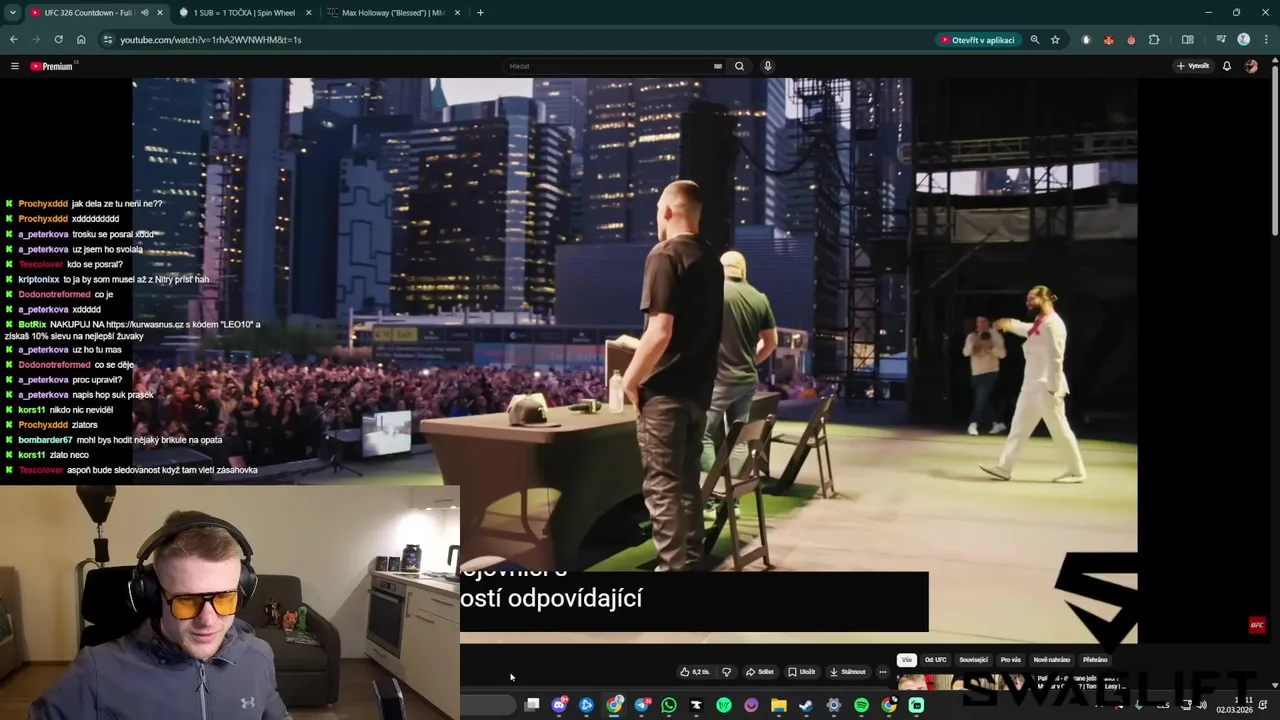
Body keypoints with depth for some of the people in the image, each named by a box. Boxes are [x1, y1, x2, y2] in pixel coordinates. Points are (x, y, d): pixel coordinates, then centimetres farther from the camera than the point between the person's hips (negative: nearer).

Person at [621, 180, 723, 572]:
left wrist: (630, 379, -10)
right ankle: (690, 562, 22)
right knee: (688, 482, 15)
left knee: (662, 487, -3)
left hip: (665, 390, -8)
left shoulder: (665, 255, -14)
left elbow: (660, 331, -21)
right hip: (698, 388, 8)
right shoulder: (710, 259, 11)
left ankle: (673, 566, -2)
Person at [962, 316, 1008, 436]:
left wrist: (991, 346, -30)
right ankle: (997, 423, 22)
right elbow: (966, 352, -9)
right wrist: (973, 343, -26)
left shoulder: (995, 335, -8)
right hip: (976, 374, 5)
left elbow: (1002, 354, -14)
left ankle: (973, 424, -10)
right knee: (985, 401, 10)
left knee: (981, 399, -15)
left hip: (990, 372, -5)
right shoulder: (972, 336, 3)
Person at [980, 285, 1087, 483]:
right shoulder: (1040, 323, 14)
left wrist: (1052, 387, -22)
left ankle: (1076, 471, 10)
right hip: (1032, 385, 10)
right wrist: (1010, 324, 19)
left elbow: (1055, 358, -21)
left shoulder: (1053, 324, -17)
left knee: (1059, 430, -1)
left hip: (1046, 387, -10)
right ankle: (1004, 467, 11)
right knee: (1019, 426, 9)